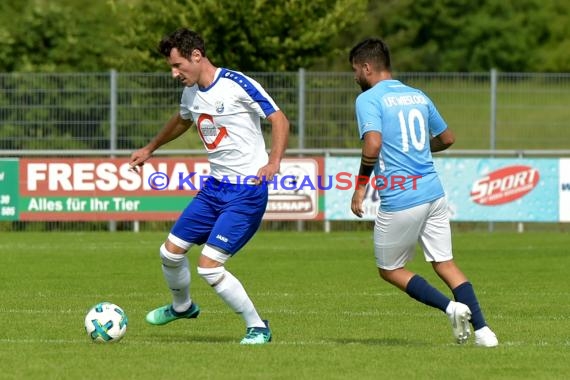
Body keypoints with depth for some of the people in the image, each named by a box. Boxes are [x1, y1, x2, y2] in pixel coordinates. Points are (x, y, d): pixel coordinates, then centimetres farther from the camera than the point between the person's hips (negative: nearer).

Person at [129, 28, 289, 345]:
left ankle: (258, 327, -1)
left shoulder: (237, 85, -16)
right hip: (214, 187, 8)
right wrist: (150, 149, 40)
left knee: (209, 266, -16)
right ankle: (182, 306, 41)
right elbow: (182, 121, 31)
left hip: (247, 191, -8)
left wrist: (274, 161, -30)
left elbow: (280, 120, -15)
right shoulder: (191, 92, 8)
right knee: (170, 252, 11)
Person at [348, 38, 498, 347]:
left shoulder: (369, 99, -7)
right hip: (433, 192, 6)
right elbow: (447, 139, 25)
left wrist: (360, 186, -9)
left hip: (399, 202, -6)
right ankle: (482, 330, -2)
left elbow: (372, 147, -21)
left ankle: (450, 307, -8)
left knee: (390, 270, 11)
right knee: (445, 264, 11)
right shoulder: (418, 96, 14)